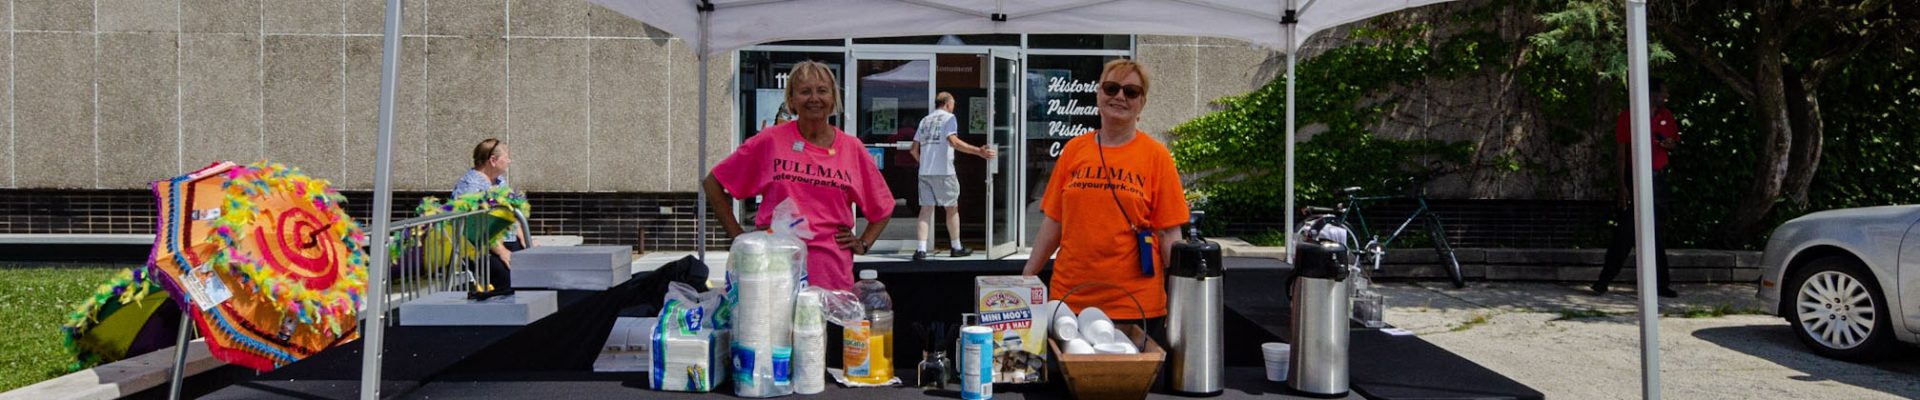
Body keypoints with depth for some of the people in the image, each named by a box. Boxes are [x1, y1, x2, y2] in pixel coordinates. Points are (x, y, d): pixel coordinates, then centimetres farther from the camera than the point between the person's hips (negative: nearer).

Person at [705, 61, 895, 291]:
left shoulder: (852, 149, 8)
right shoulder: (770, 141, 2)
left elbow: (883, 207, 22)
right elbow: (712, 183, 9)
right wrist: (738, 237, 4)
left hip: (833, 273, 2)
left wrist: (862, 244, 9)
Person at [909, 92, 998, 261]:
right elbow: (953, 141, -18)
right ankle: (956, 247, 17)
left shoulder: (925, 120, 18)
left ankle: (921, 249, -8)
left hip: (924, 172, 5)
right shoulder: (948, 118, 0)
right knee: (952, 208, 9)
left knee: (926, 209, 3)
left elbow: (914, 149, 16)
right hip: (943, 171, -5)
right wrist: (978, 151, -23)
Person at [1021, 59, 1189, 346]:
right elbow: (1053, 221, 11)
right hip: (1070, 298, 2)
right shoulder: (1074, 150, 7)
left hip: (1136, 305, -2)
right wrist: (1026, 277, 8)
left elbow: (1169, 233, -1)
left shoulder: (1156, 156, 0)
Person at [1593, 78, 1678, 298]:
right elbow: (1620, 152, -6)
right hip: (1633, 178, -5)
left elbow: (1676, 143, 20)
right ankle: (1604, 280, -1)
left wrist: (1670, 145, -6)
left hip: (1658, 180, 5)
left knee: (1658, 234, 7)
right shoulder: (1628, 117, -5)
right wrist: (1622, 186, -12)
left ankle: (1660, 284, 12)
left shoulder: (1667, 116, 10)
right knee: (1625, 232, -8)